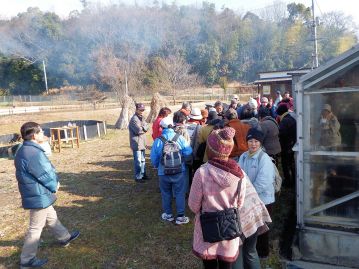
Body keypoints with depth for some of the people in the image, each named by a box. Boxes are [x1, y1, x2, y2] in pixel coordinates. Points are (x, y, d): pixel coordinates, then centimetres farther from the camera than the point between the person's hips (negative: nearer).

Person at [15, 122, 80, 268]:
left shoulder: (24, 151, 5)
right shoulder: (33, 153, -29)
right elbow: (46, 176, -22)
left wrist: (53, 183, 4)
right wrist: (55, 185, -2)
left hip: (36, 194, 10)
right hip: (39, 197, -10)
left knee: (51, 217, 25)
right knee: (36, 228, 5)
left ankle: (64, 237, 44)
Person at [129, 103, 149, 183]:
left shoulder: (141, 117, 14)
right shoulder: (134, 119, -16)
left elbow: (146, 127, 9)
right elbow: (139, 130, -23)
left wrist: (142, 128, -8)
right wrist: (144, 128, -7)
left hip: (142, 142, 9)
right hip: (136, 143, -9)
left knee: (143, 160, 18)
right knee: (138, 161, -4)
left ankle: (143, 174, 30)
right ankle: (138, 177, 6)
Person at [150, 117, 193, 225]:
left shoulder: (158, 140, -10)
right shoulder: (180, 138, -11)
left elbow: (154, 158, -4)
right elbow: (188, 152, -9)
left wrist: (157, 166, 16)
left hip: (163, 172, 1)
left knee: (166, 194, 17)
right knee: (180, 193, 11)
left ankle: (168, 214, 30)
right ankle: (180, 216, 16)